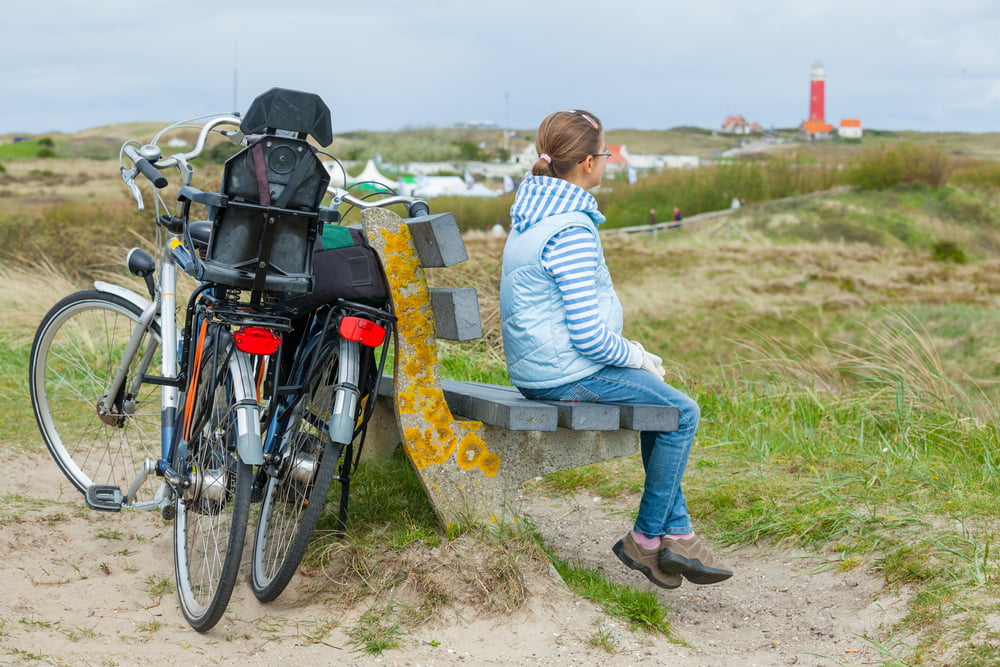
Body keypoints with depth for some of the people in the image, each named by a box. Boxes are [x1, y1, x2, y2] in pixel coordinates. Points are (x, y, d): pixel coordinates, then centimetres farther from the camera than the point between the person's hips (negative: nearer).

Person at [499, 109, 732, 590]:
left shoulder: (531, 211, 9)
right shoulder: (572, 231, -23)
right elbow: (589, 335, -24)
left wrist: (630, 351, 15)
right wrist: (636, 357, -5)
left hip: (534, 367, 10)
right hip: (565, 374, -10)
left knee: (659, 401, 20)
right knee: (681, 412, -3)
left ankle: (675, 534, 19)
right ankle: (646, 539, 8)